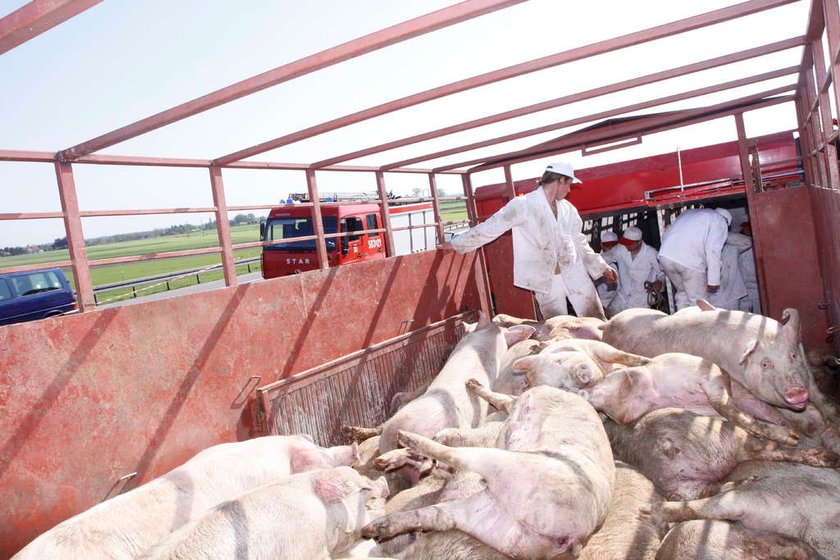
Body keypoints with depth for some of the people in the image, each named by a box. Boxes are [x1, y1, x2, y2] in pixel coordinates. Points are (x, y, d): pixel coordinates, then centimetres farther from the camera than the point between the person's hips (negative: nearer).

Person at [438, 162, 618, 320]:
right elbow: (491, 227, -8)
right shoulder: (524, 205, -8)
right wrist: (456, 243, -8)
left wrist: (601, 267, 18)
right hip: (547, 280, -4)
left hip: (574, 274, 4)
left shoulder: (568, 209, 9)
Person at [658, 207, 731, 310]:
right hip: (689, 261, -6)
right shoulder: (720, 221, 12)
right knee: (699, 302, 5)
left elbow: (667, 231, 25)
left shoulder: (689, 212, 31)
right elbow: (713, 250, -3)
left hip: (664, 255, 6)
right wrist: (713, 280, -4)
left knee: (682, 293, 21)